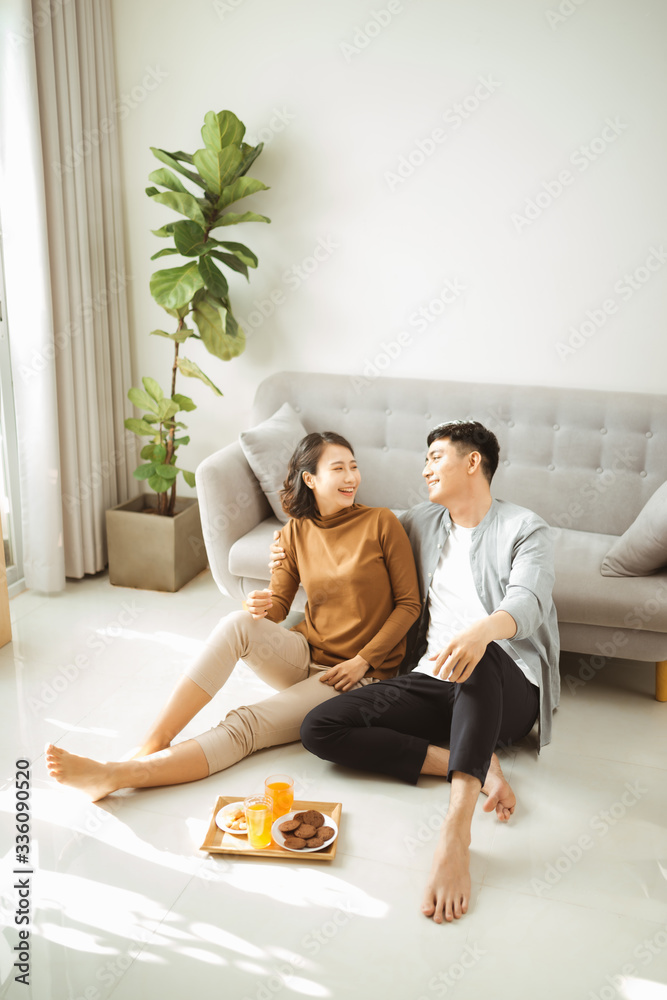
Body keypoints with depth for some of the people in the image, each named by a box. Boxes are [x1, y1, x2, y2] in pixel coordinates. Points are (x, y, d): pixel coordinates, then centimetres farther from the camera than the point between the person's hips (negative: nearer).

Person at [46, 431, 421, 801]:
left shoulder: (381, 523, -6)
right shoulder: (295, 534, 6)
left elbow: (409, 604, -4)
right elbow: (280, 604, 10)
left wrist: (362, 661, -13)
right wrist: (261, 607, -16)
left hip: (360, 674, -4)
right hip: (305, 655, 4)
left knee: (244, 725, -27)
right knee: (237, 624, -29)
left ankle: (123, 774, -32)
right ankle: (150, 747, -30)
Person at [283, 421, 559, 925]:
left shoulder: (525, 529, 2)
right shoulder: (419, 523, 19)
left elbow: (527, 603, -18)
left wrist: (482, 630, -42)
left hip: (510, 689, -5)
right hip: (432, 682, 5)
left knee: (478, 658, -43)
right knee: (318, 729, -18)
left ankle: (456, 831, -47)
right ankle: (474, 764, -21)